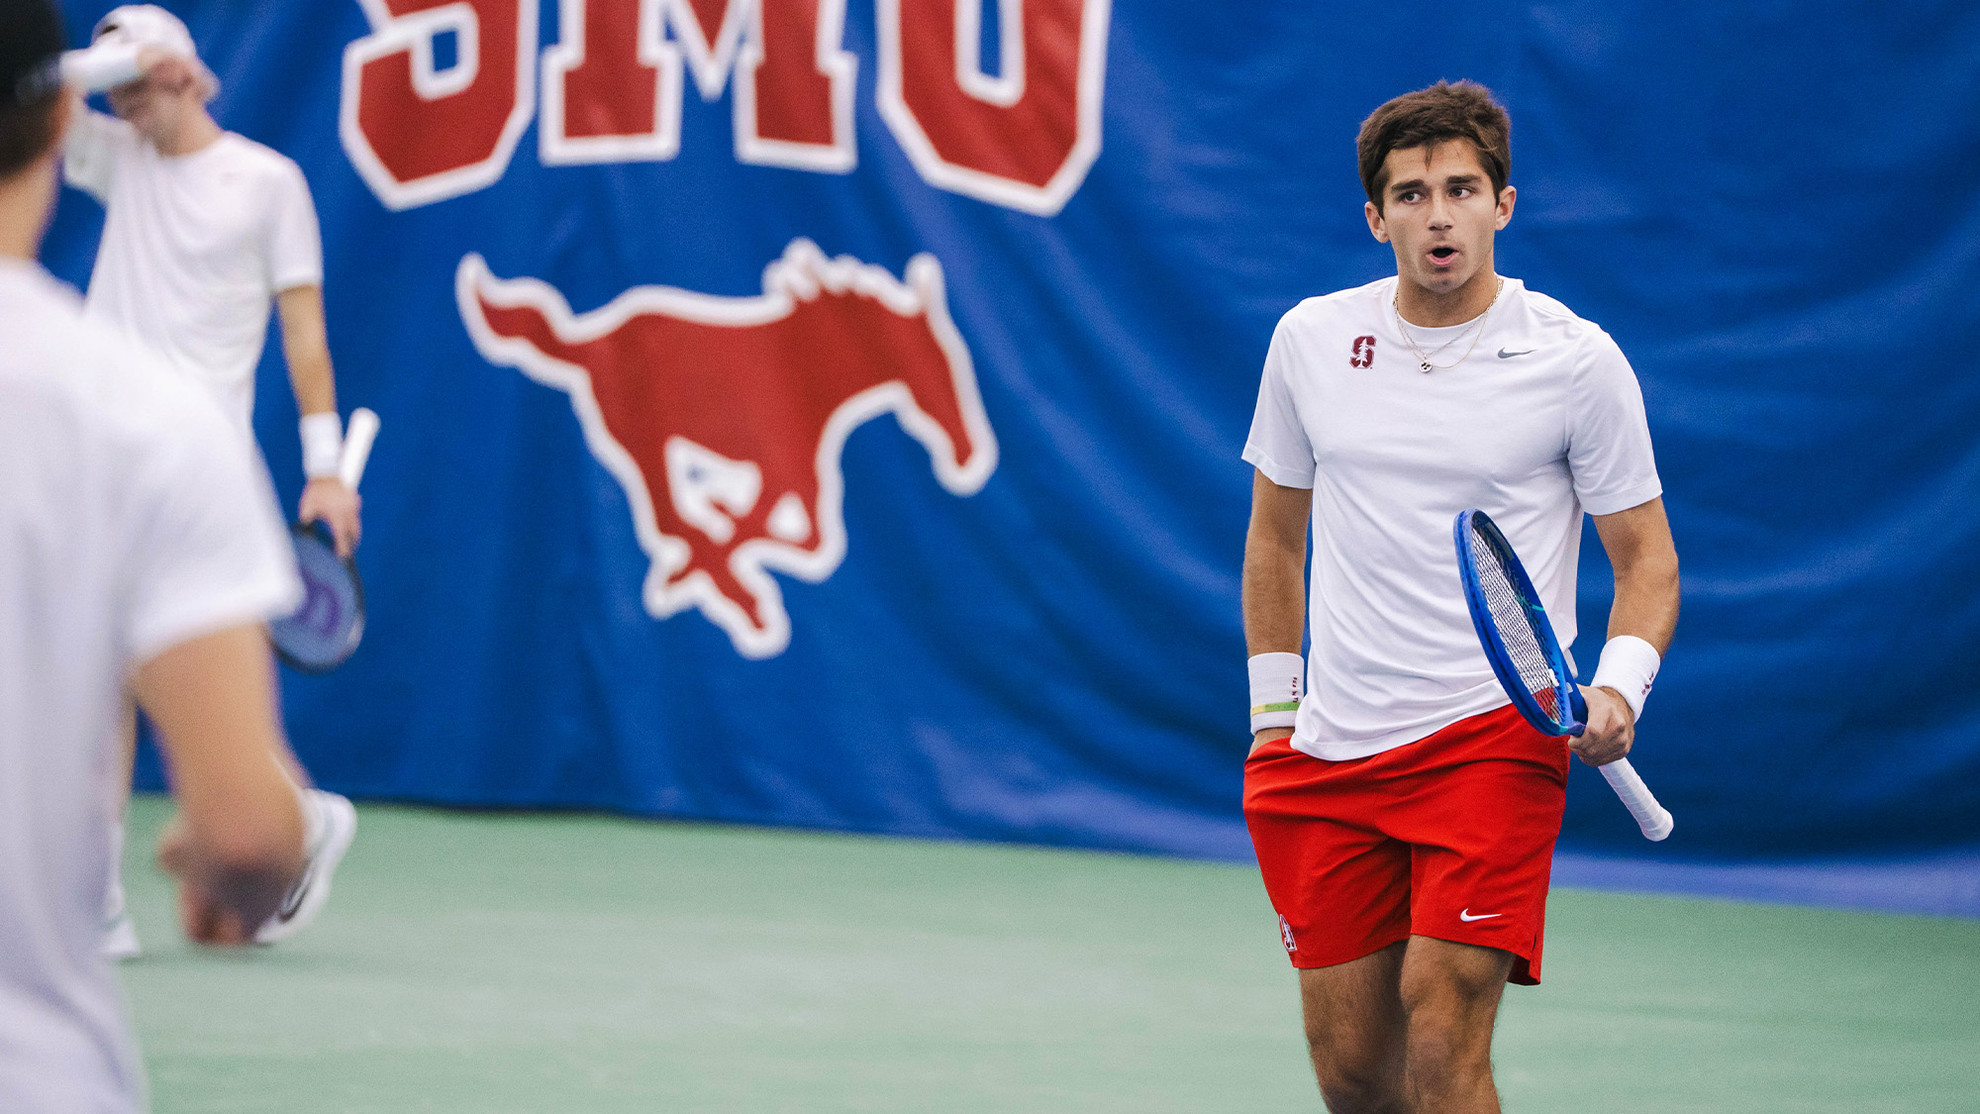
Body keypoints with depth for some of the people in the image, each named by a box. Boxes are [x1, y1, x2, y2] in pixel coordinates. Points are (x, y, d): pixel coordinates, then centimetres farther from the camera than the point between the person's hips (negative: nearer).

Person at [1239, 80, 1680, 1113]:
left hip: (1495, 742, -4)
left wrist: (1618, 689, -16)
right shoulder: (1309, 339, 6)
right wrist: (1272, 708, 15)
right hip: (1331, 749, 4)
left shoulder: (1578, 361, -3)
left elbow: (1646, 560, 2)